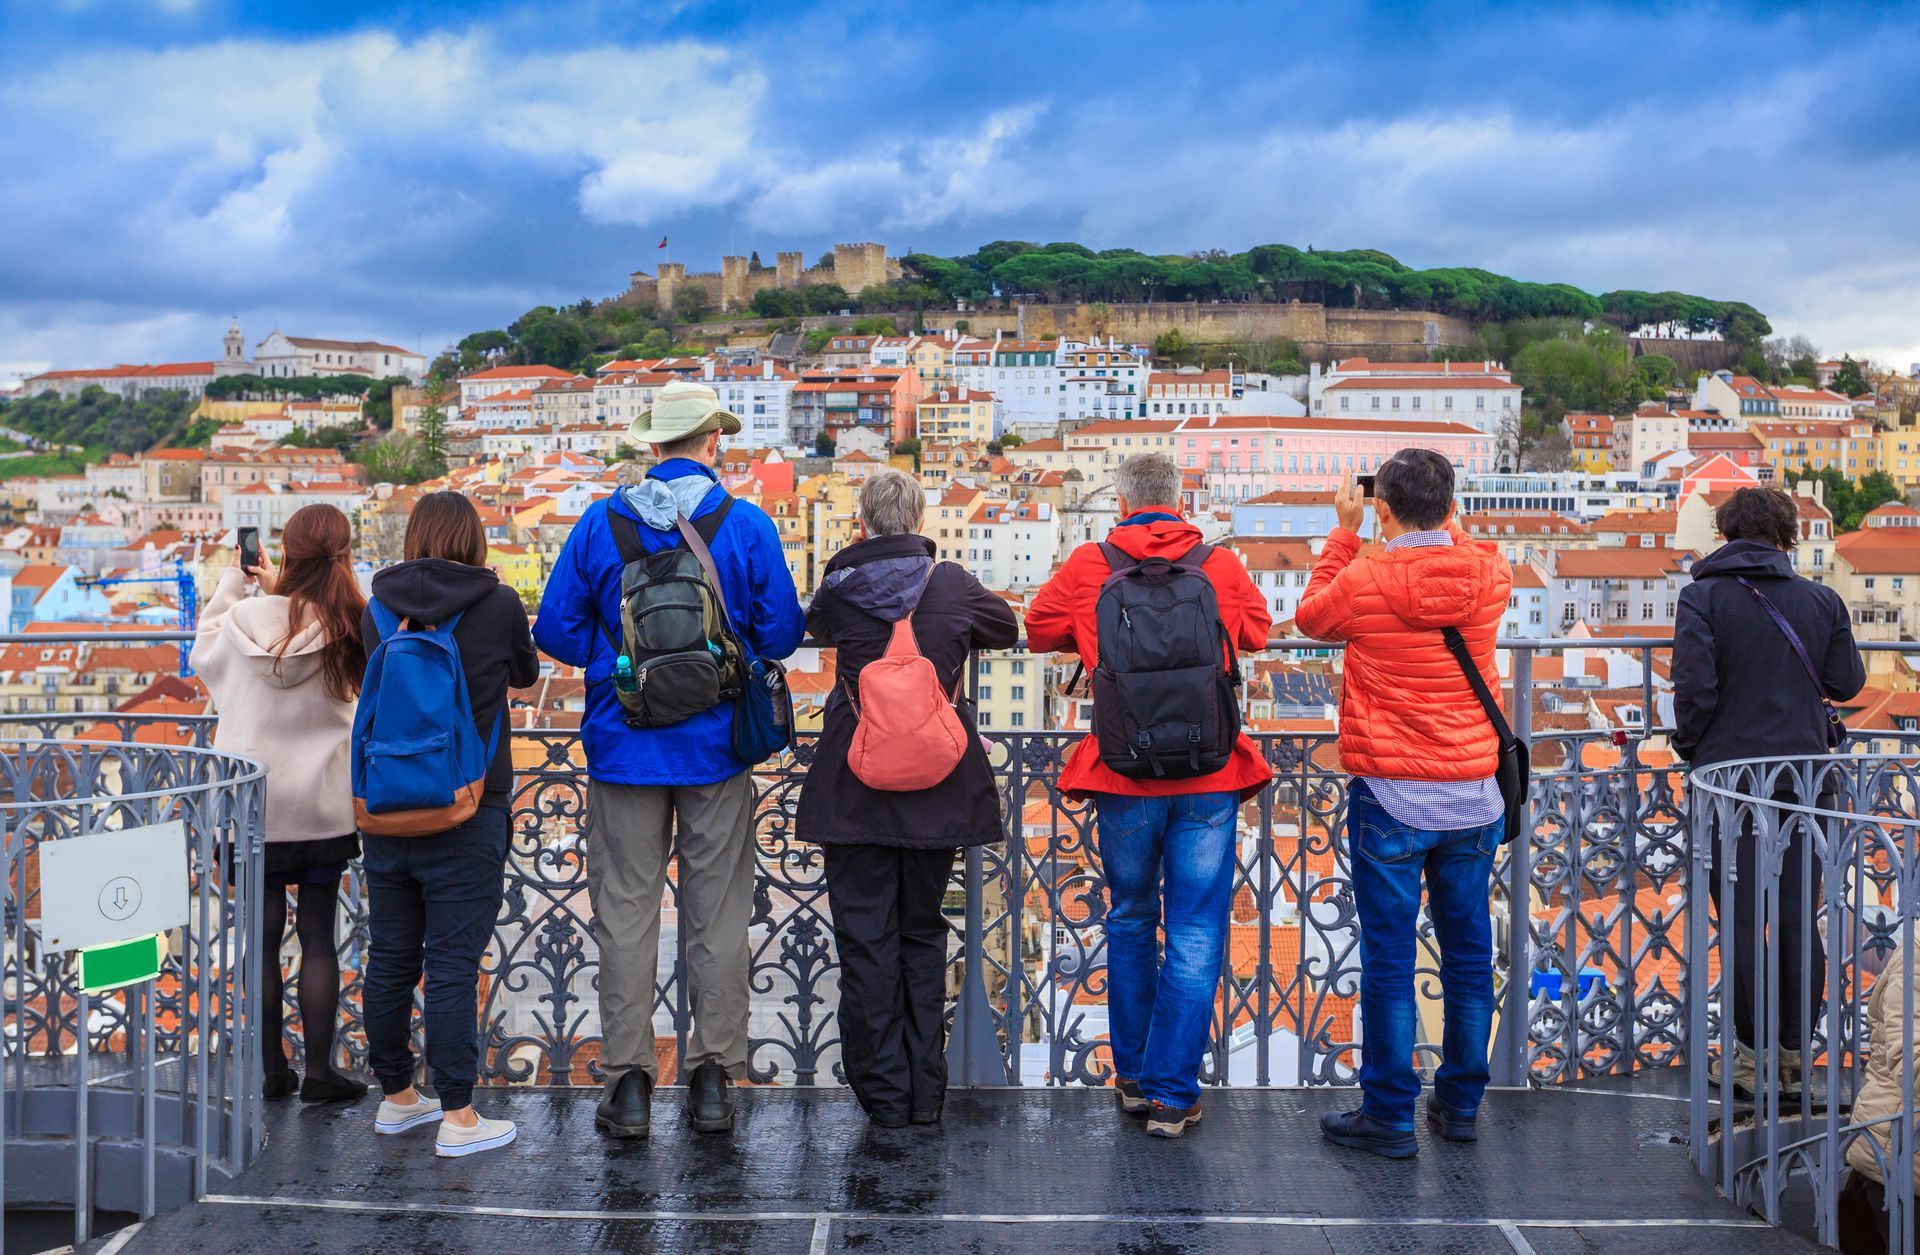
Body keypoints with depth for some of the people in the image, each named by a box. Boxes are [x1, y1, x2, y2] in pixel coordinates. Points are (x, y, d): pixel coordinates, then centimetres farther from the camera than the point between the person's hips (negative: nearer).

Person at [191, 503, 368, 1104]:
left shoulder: (246, 619, -9)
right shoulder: (348, 626, -12)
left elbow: (202, 656, 11)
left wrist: (232, 582, 16)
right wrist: (277, 589, 12)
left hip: (254, 802, 1)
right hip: (324, 803, -1)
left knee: (262, 935, 10)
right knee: (318, 935, 7)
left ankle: (272, 1069, 17)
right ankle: (319, 1070, 9)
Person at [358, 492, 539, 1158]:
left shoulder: (378, 609, 1)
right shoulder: (498, 604, -7)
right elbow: (526, 673, 12)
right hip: (466, 811, -4)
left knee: (389, 959, 13)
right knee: (453, 965, -1)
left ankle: (396, 1097, 28)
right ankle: (458, 1117, 3)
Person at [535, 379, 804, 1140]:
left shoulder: (598, 524, -1)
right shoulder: (747, 526, -4)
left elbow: (555, 629, 1)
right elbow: (781, 634, -2)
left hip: (623, 748, 1)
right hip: (716, 747, 0)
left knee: (625, 913, 7)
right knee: (718, 914, 7)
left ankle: (628, 1082, 10)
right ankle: (714, 1081, 13)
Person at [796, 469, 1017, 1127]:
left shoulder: (839, 590, -5)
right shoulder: (953, 585, -3)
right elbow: (1006, 626, 16)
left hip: (854, 786, -1)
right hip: (936, 785, 2)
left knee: (865, 937, 7)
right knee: (923, 933, 14)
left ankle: (883, 1092, 12)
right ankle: (925, 1091, 18)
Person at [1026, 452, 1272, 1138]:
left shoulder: (1087, 567, 0)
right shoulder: (1222, 566, 1)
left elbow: (1039, 630, 12)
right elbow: (1257, 631, 18)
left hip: (1122, 775, 1)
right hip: (1208, 776, -1)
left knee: (1131, 924, 17)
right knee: (1195, 933, 4)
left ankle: (1133, 1078, 26)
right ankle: (1172, 1094, 4)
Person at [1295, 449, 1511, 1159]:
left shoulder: (1363, 582, -11)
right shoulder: (1490, 574, -1)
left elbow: (1312, 618, 11)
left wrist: (1344, 533, 14)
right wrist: (1438, 523, 21)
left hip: (1390, 796, -4)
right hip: (1474, 794, 4)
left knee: (1388, 958, 3)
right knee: (1468, 949, 14)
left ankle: (1390, 1116, 10)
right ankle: (1460, 1105, 25)